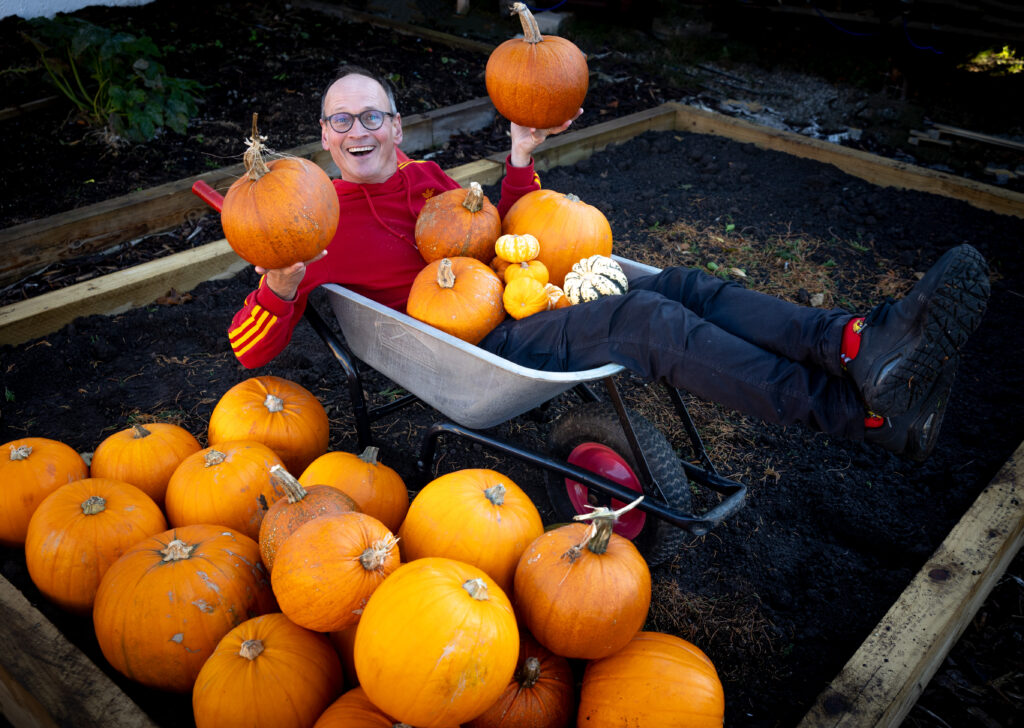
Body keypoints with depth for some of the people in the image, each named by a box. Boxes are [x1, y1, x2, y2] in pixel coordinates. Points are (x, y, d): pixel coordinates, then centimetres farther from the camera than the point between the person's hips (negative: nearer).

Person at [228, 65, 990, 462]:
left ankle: (865, 340, -29)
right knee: (647, 319, -29)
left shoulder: (424, 176, 16)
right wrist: (280, 287, -29)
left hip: (519, 301, 7)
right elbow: (250, 349, -6)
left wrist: (520, 160, 9)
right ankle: (868, 407, -36)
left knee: (684, 286, -14)